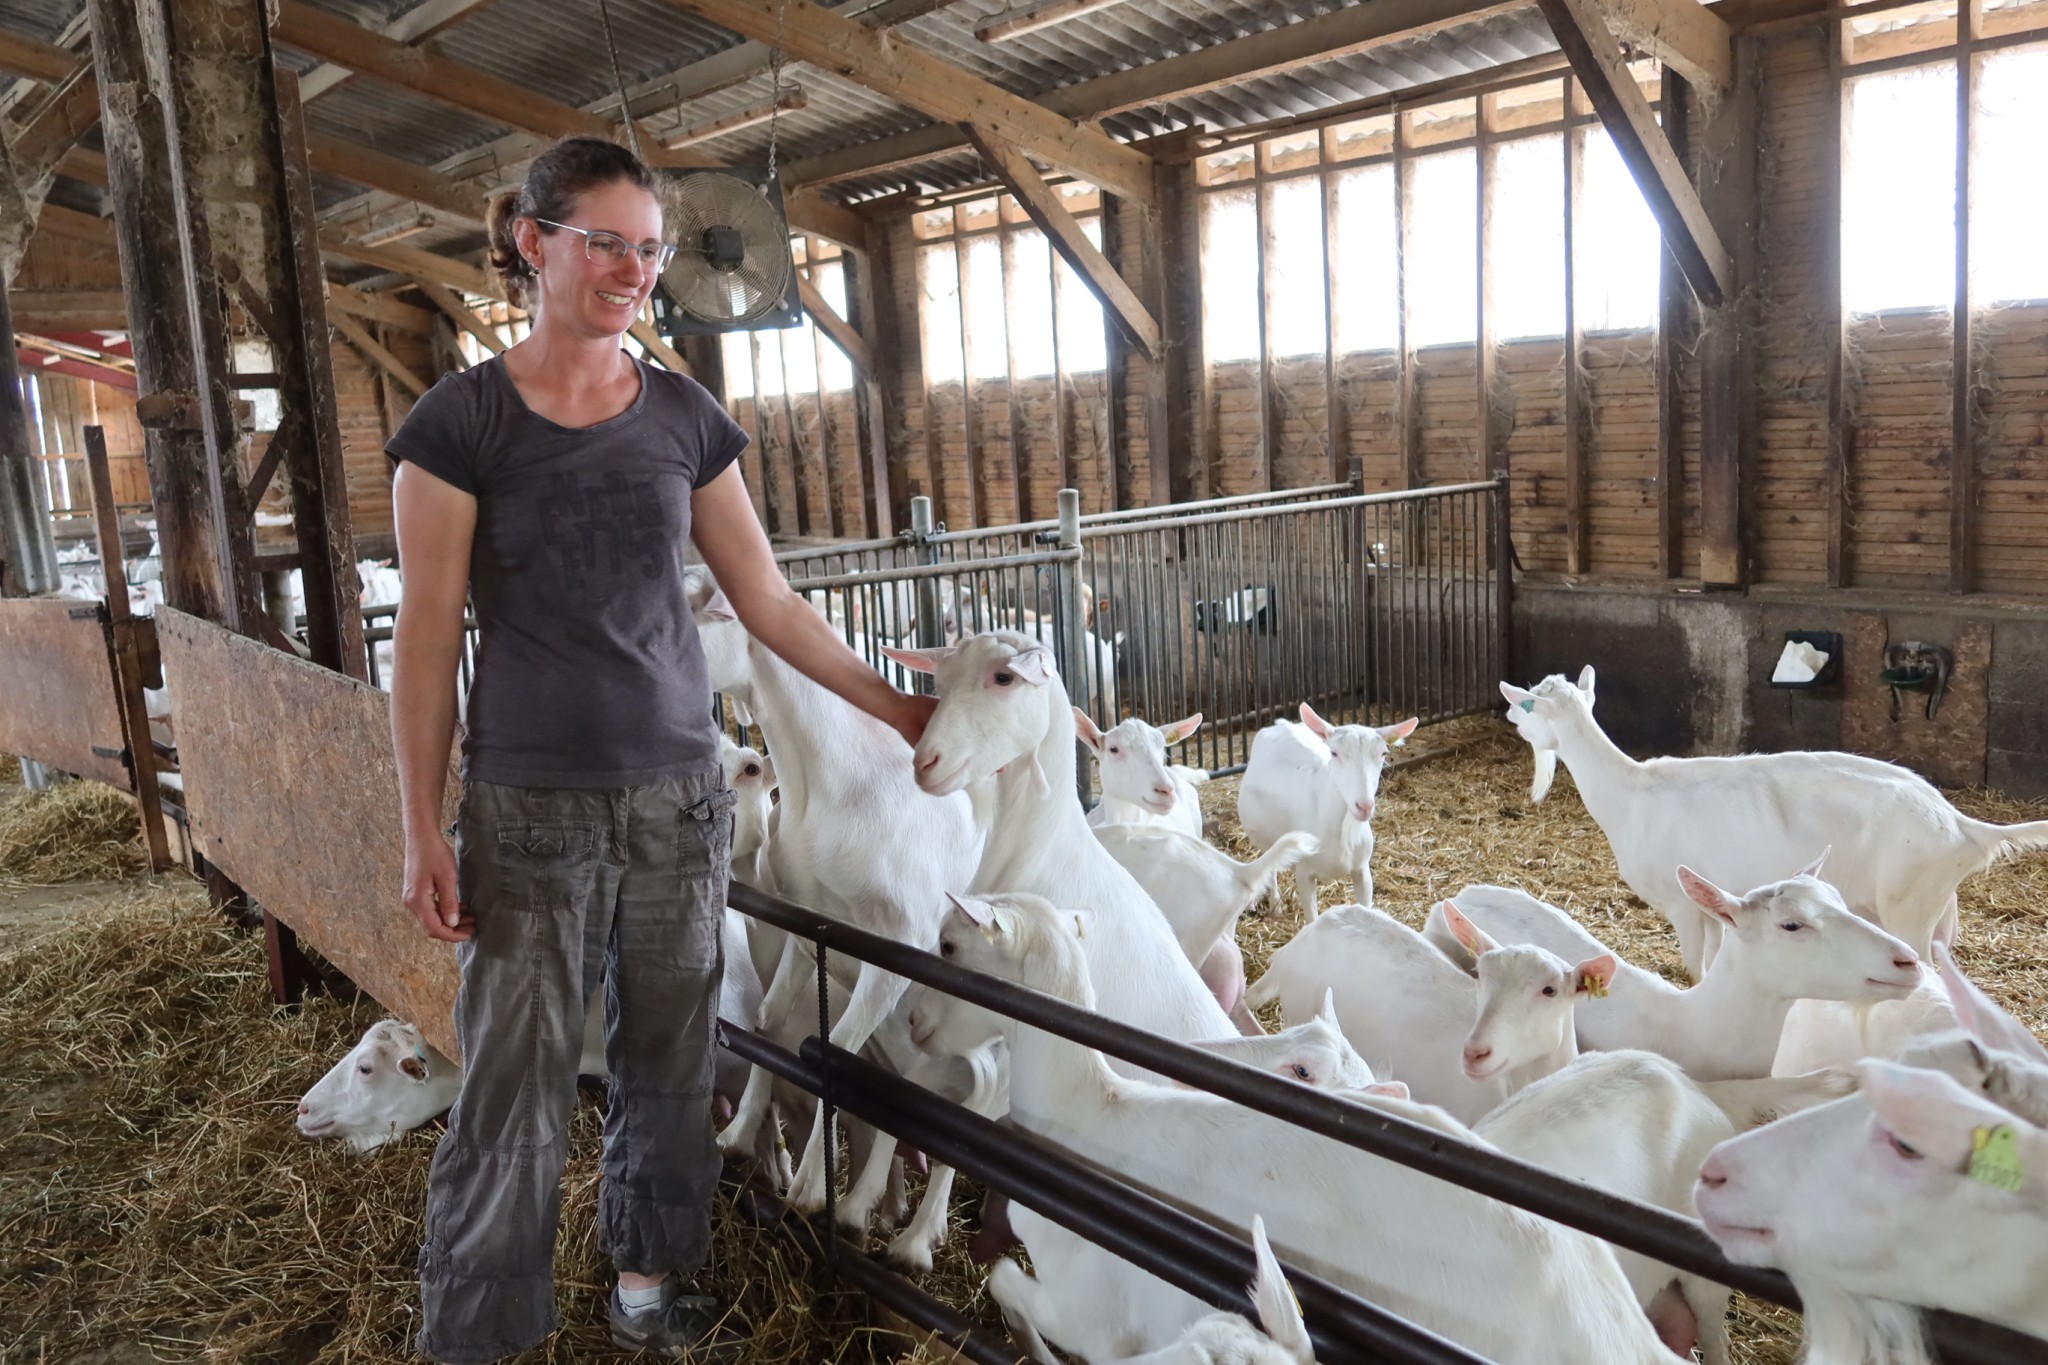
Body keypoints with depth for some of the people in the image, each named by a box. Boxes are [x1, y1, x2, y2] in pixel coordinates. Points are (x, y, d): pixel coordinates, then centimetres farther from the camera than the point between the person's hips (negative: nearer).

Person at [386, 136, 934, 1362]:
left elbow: (770, 603, 7)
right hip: (530, 809, -3)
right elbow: (428, 637, -4)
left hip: (679, 794, 3)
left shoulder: (687, 420, 3)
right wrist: (424, 830, -5)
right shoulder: (460, 422, -6)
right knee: (515, 1088, 2)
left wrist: (896, 708, 7)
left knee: (669, 1061, 13)